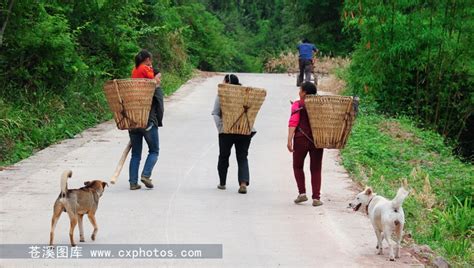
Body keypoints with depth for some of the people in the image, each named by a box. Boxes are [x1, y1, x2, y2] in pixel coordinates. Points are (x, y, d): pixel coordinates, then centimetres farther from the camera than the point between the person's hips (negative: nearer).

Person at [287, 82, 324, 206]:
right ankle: (316, 198, 2)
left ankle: (302, 193, 5)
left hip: (301, 139, -3)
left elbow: (293, 123, -13)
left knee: (297, 166, 16)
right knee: (316, 169, 8)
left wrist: (289, 140, -17)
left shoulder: (298, 105, -3)